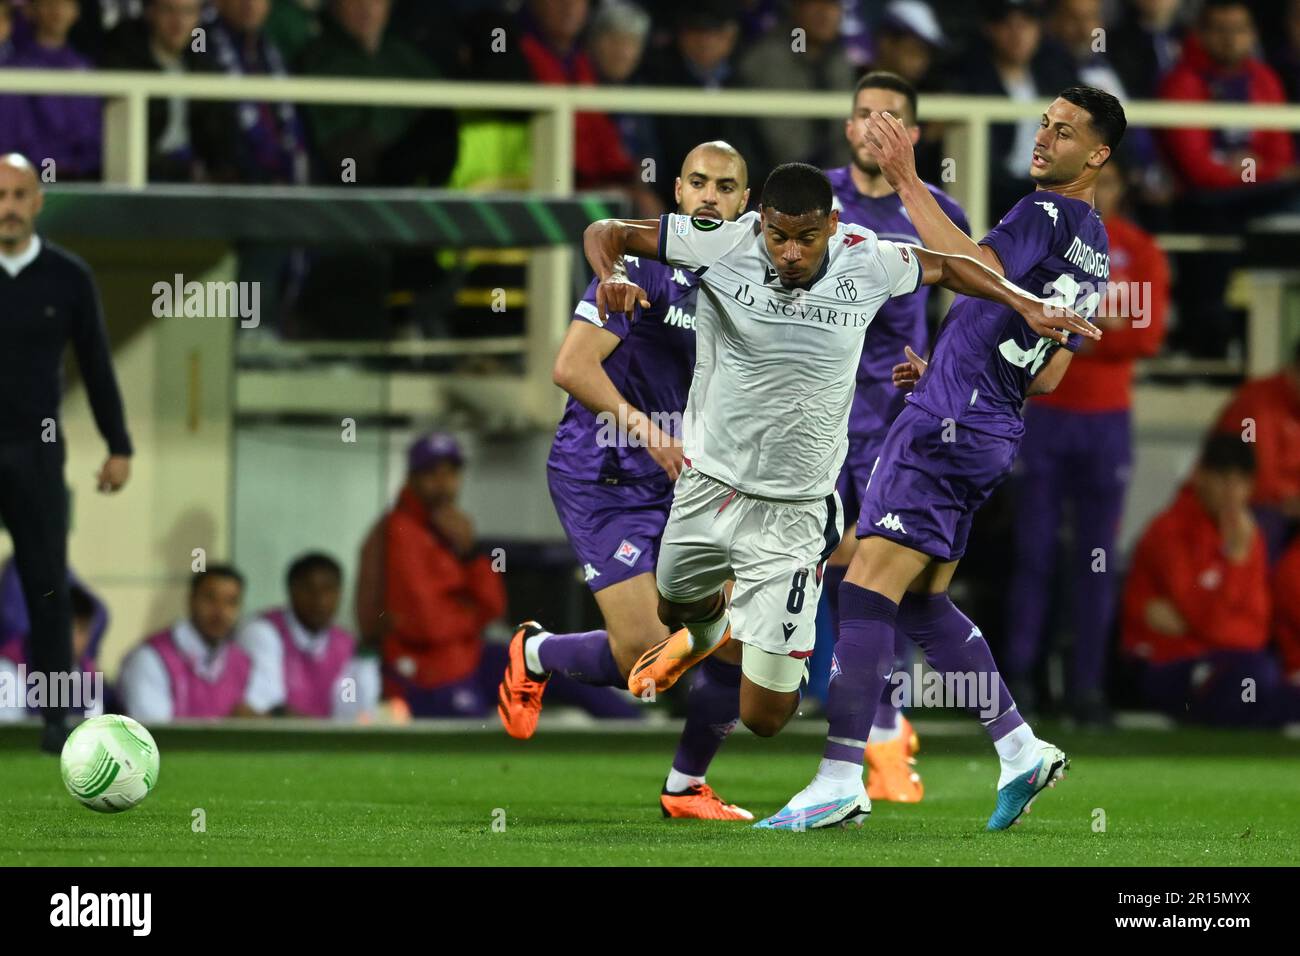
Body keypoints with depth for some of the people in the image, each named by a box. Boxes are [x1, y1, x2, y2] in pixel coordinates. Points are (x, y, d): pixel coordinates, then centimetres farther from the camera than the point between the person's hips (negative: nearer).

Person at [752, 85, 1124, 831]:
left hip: (946, 428, -10)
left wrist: (908, 183, -27)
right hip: (991, 433, 10)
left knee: (869, 593, -12)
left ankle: (841, 782, -18)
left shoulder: (1048, 215, -10)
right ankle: (1023, 752, 14)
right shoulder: (1095, 249, 18)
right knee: (923, 603, 16)